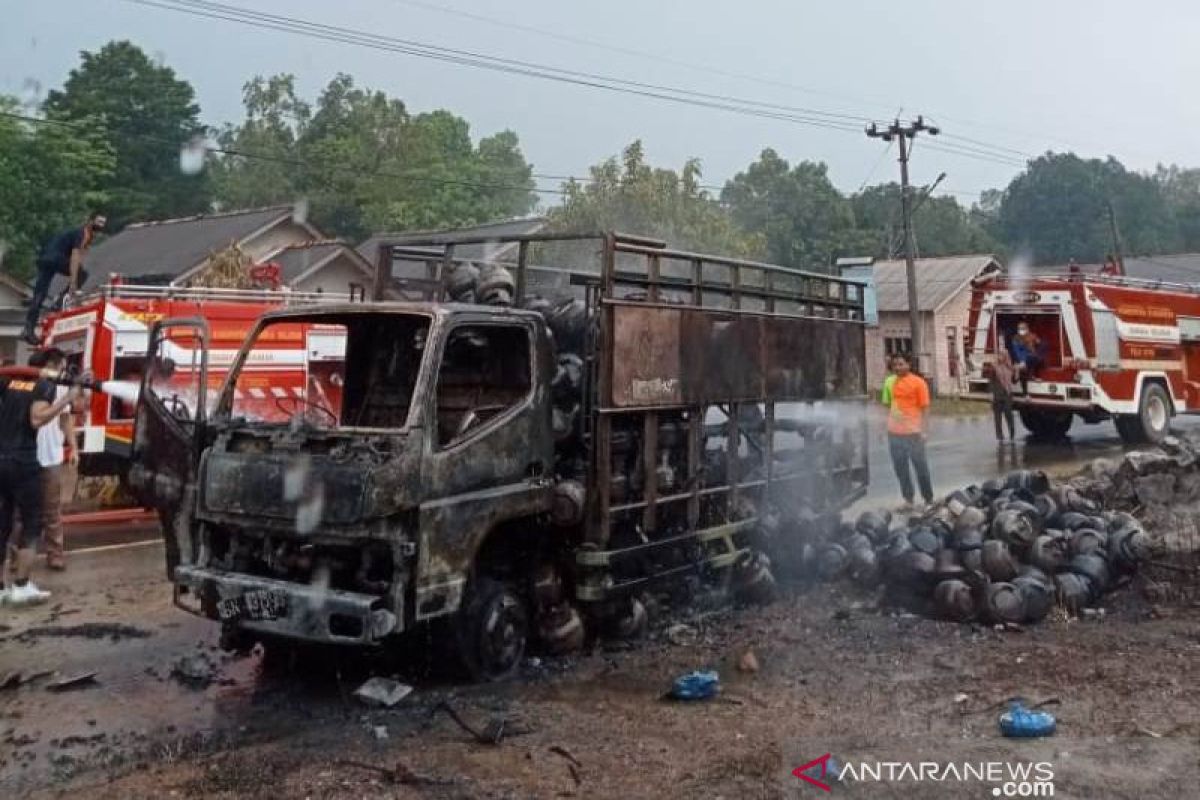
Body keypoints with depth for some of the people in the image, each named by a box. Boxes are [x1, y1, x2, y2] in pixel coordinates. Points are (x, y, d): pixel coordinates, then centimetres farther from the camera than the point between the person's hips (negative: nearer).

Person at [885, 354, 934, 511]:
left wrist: (922, 430, -11)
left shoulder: (918, 382, -5)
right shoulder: (891, 382, 8)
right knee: (900, 468, 9)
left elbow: (925, 407, -5)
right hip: (894, 432, 5)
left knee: (921, 466, 6)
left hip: (913, 432, -5)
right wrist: (887, 425, 12)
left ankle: (929, 499, 19)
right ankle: (908, 500, 18)